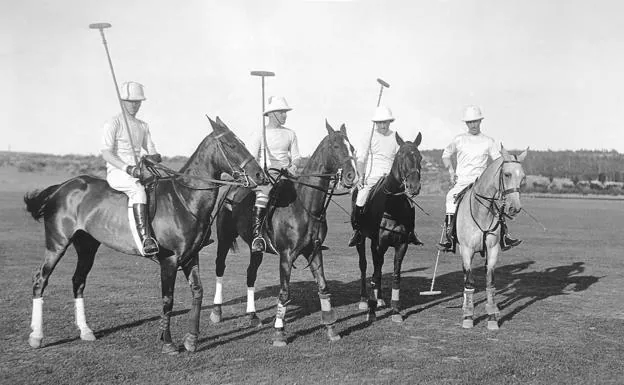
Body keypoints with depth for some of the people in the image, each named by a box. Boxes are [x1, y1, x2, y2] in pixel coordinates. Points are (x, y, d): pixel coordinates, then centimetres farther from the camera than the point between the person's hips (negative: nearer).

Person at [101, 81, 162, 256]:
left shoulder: (143, 126, 18)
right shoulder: (113, 123, -2)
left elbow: (152, 151, 19)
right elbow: (106, 153, -12)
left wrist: (155, 157, -7)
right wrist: (128, 168, -24)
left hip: (138, 171, 7)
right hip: (117, 171, -7)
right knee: (138, 189, -37)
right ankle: (145, 238, -47)